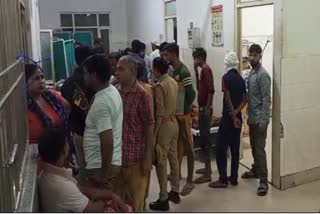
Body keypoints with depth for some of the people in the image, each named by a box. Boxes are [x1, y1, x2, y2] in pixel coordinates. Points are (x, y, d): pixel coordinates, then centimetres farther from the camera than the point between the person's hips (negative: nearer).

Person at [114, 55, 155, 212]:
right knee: (117, 197, 18)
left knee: (135, 198, 12)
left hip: (135, 156, -5)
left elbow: (149, 127, -12)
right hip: (116, 154, 5)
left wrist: (148, 158, -13)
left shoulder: (142, 95, -14)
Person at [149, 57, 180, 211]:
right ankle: (175, 191, 29)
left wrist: (154, 134, -15)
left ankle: (163, 200, 5)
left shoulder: (160, 86, -19)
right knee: (173, 157, 17)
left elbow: (159, 114, -20)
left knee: (161, 162, -1)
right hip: (174, 122, 9)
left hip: (165, 125, -9)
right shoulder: (173, 82, 7)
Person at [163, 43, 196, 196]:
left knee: (188, 147, -1)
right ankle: (178, 172, 34)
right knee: (178, 144, 19)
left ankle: (190, 181, 6)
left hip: (183, 115, -8)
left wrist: (184, 113, -16)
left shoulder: (184, 72, -18)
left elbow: (191, 95, -21)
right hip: (174, 114, 8)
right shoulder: (172, 70, 8)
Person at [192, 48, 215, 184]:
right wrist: (196, 71, 13)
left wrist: (207, 108, -21)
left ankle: (208, 174, -3)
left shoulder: (206, 70, -14)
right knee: (204, 138, 15)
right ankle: (207, 168, 25)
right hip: (202, 108, 10)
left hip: (205, 109, -10)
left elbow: (211, 90, -22)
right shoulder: (202, 70, 15)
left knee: (205, 139, -8)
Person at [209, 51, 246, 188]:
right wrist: (236, 113, -7)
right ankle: (234, 178, 16)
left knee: (222, 149, -1)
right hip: (238, 117, 7)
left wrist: (233, 116, -12)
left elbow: (228, 99, -17)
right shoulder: (241, 78, 9)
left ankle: (223, 180, 1)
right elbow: (244, 100, 4)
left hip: (228, 118, -7)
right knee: (235, 148, 10)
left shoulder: (226, 77, -11)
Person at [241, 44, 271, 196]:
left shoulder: (263, 75, -15)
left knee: (260, 149, -8)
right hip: (252, 117, 8)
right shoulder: (251, 73, 11)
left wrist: (264, 120, -23)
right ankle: (255, 170, 35)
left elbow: (267, 99, -19)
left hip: (259, 119, -8)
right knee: (253, 147, 19)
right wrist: (249, 115, 17)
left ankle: (264, 181, -3)